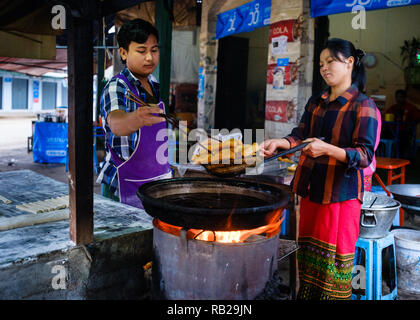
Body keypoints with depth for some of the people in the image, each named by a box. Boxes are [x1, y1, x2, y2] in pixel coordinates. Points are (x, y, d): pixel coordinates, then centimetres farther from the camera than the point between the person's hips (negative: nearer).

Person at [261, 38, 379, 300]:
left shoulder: (364, 106, -8)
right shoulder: (316, 103, 14)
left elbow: (365, 155, -15)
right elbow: (301, 134, 7)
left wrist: (326, 149, -29)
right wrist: (279, 143, -13)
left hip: (341, 192, -6)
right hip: (312, 189, 7)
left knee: (334, 254, 0)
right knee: (308, 250, 15)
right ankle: (307, 294, 29)